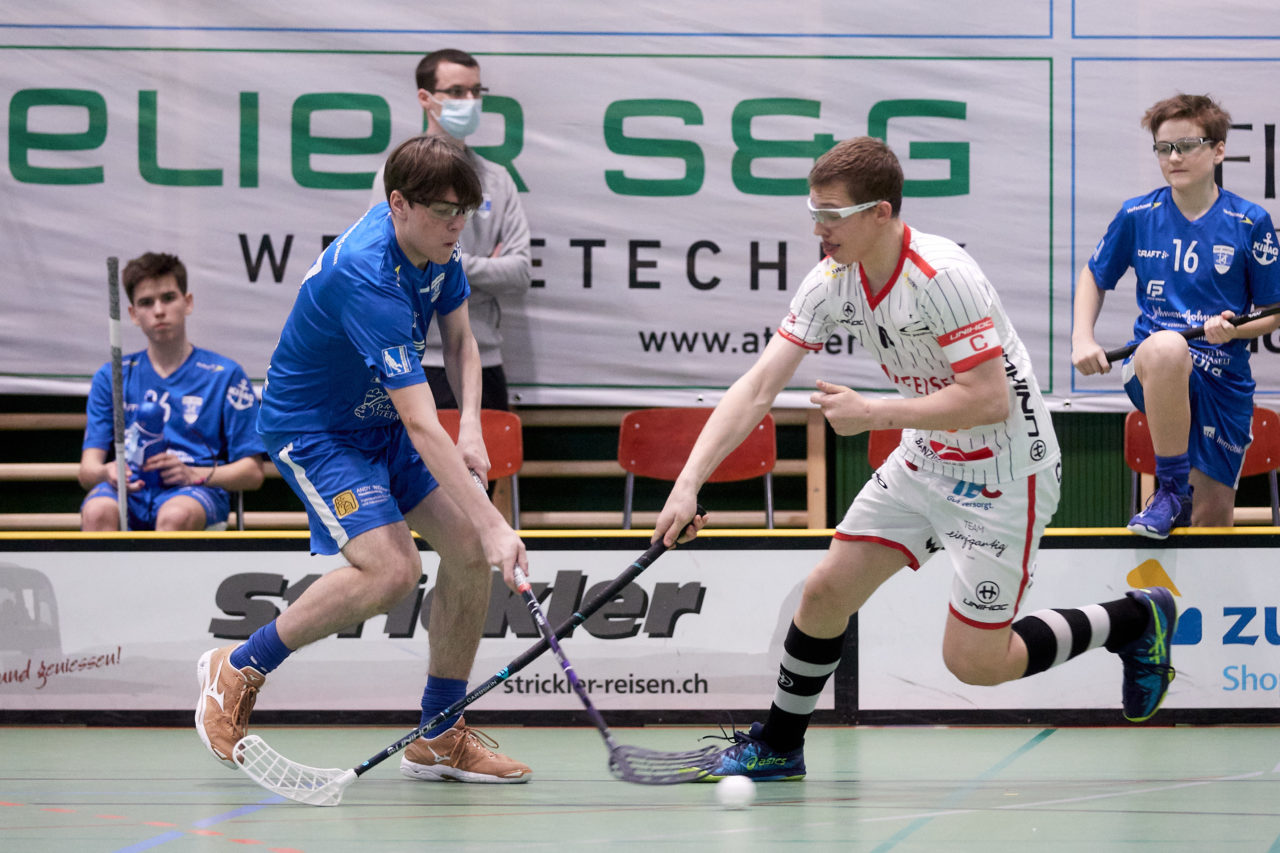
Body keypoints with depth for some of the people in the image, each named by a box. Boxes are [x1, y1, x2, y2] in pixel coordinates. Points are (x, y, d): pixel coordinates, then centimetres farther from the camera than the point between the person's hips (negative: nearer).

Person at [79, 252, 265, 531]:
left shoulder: (224, 375, 11)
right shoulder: (111, 377, 18)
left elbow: (252, 473, 7)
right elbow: (87, 470, 10)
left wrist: (194, 474, -13)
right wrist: (107, 473, -16)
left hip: (197, 492, -2)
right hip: (130, 491, 2)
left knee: (176, 514, -39)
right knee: (98, 510, -35)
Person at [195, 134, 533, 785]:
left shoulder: (435, 246, -8)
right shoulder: (366, 279, -35)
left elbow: (458, 339, 9)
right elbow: (422, 427, -38)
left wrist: (471, 426, -10)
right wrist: (493, 525, -40)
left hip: (380, 420, 8)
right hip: (312, 429, -8)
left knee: (469, 551, -5)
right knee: (391, 570, -24)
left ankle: (440, 737, 9)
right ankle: (237, 671, -4)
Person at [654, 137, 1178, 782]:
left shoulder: (942, 277, -28)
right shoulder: (832, 280, -6)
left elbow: (989, 400, -30)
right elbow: (756, 388, -9)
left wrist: (871, 414, -26)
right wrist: (688, 484, -19)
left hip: (1004, 474, -7)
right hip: (924, 461, 7)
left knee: (973, 662, -6)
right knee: (825, 590, 3)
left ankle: (1135, 619, 14)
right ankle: (777, 747, 23)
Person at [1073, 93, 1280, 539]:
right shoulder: (1137, 216, 2)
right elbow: (1094, 275, 18)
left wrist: (1234, 330, -17)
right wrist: (1082, 340, 2)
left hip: (1223, 380, 1)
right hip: (1150, 373, -1)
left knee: (1213, 522, -1)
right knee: (1165, 345, -40)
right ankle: (1172, 490, -25)